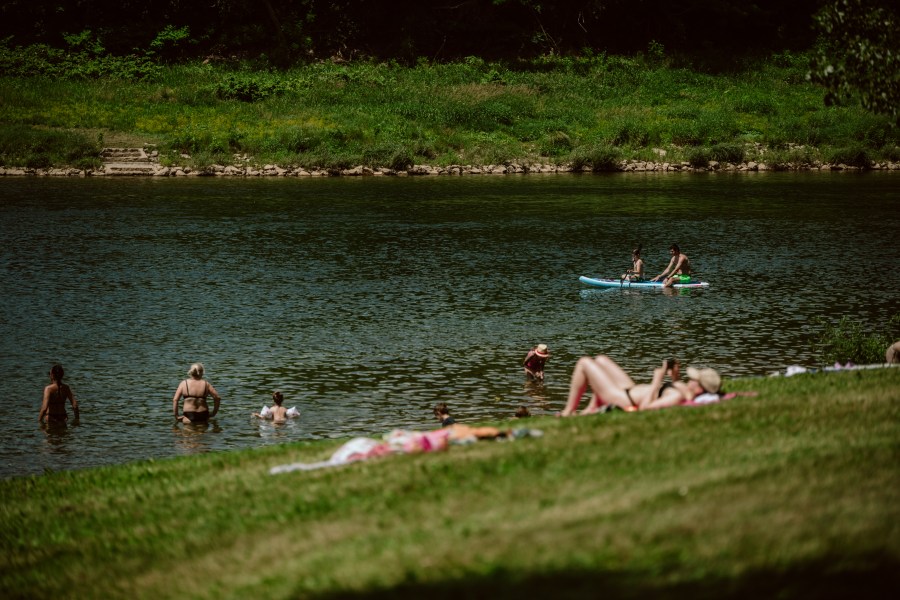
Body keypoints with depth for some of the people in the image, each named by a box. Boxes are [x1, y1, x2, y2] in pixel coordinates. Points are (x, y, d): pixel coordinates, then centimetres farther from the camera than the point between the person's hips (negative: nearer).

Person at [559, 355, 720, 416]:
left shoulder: (677, 397, -37)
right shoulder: (687, 391, -8)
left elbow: (644, 407, -38)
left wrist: (656, 382, -34)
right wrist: (675, 378, 1)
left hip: (619, 398, -10)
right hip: (631, 391, 10)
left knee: (584, 362, -1)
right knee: (601, 360, 28)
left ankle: (568, 411, 12)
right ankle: (591, 409, 25)